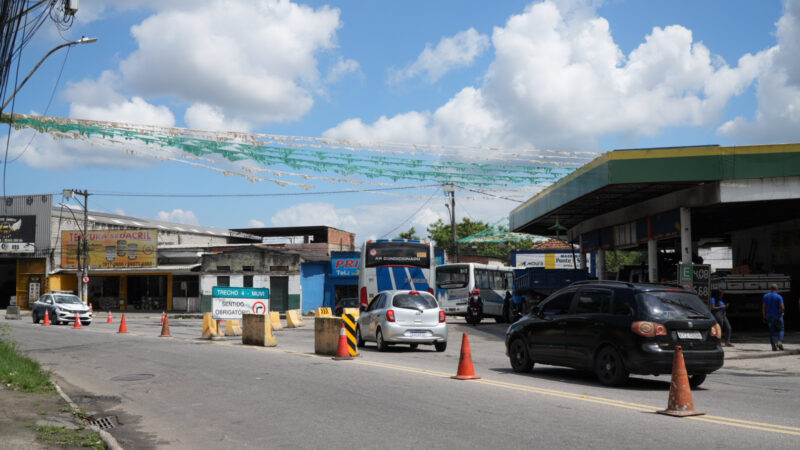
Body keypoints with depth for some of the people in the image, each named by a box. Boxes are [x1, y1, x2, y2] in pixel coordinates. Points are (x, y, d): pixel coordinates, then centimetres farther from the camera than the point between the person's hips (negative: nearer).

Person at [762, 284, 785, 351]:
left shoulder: (765, 296, 3)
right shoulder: (779, 297, -7)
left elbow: (763, 307, 1)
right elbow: (782, 307, -14)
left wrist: (764, 317, 6)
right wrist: (782, 312, 8)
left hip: (769, 317, 3)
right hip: (778, 316, -2)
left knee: (771, 331, 6)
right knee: (781, 330, 11)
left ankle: (773, 345, 0)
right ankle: (780, 342, -9)